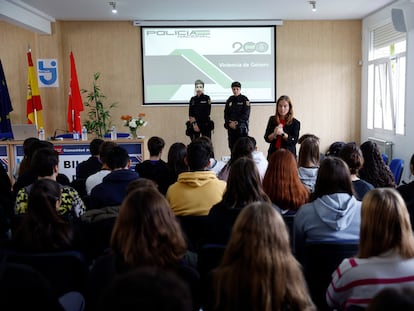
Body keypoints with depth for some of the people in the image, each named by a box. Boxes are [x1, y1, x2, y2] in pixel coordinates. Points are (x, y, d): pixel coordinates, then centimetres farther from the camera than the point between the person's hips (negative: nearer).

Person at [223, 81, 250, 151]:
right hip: (231, 127, 4)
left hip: (242, 127, -4)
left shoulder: (244, 100, -1)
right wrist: (229, 123, -7)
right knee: (232, 146, 3)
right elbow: (226, 113, 10)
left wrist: (237, 123, -15)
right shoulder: (229, 100, 12)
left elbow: (246, 115, -7)